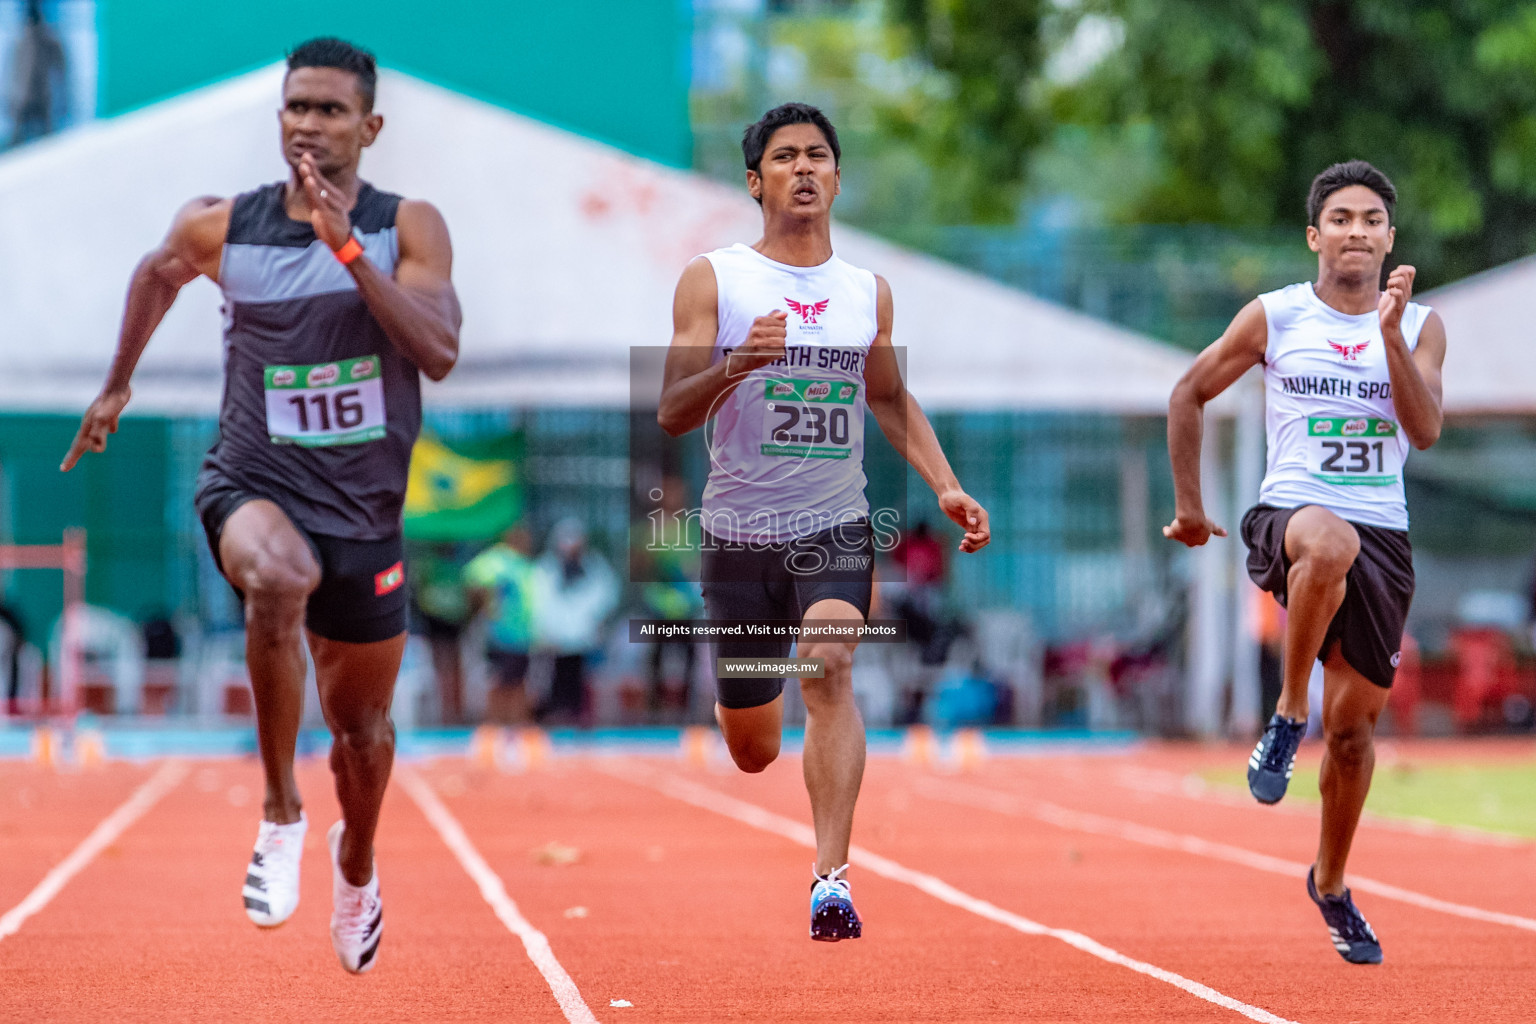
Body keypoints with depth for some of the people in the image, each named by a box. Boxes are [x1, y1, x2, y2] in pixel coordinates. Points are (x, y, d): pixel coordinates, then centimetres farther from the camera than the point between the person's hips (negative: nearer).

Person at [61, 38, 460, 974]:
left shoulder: (408, 228, -6)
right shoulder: (221, 229, -4)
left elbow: (439, 352, -21)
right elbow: (158, 273, 20)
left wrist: (346, 246, -27)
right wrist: (118, 385, 29)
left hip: (364, 510, 2)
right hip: (253, 484, -2)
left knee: (362, 724, 15)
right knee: (280, 578, -38)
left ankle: (357, 862, 49)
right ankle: (282, 812, -22)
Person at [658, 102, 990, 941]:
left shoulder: (868, 292, 8)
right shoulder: (712, 281, -3)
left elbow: (891, 400, 23)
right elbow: (671, 414, -9)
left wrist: (946, 486, 10)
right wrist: (736, 364, -27)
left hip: (836, 526, 1)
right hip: (739, 530, -1)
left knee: (828, 667, -28)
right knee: (752, 753, 9)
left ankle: (830, 876, -32)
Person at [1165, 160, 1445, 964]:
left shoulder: (1420, 326, 6)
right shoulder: (1273, 317, 2)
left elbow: (1426, 429, -8)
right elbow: (1189, 393, 12)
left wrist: (1390, 333, -18)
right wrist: (1189, 505, 11)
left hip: (1382, 536, 3)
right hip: (1289, 515, -3)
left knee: (1352, 726, 6)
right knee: (1330, 540, -42)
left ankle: (1330, 884, 28)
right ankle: (1286, 719, -25)